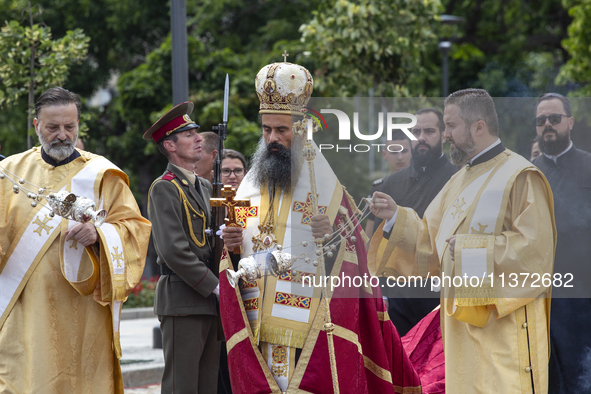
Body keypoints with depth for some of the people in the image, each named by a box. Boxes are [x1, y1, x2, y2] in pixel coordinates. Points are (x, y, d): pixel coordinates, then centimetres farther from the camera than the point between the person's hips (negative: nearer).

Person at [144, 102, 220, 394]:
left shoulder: (205, 187, 19)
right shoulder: (164, 188, -8)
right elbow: (174, 250, -17)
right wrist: (215, 286, -16)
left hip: (210, 302, 8)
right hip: (183, 301, -8)